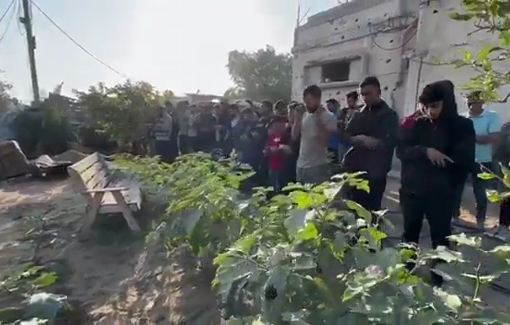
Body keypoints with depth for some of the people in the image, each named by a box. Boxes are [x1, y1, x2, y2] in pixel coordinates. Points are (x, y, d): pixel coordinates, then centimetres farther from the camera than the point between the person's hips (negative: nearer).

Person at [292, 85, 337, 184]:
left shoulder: (329, 117, -8)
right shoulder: (304, 115, 8)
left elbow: (325, 140, -16)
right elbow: (294, 137, 7)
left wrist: (317, 119, -18)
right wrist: (297, 118, -4)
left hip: (318, 167, -6)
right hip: (301, 166, 6)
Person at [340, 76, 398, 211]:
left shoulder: (389, 115, 0)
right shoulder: (358, 114, 12)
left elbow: (390, 142, -12)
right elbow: (344, 136, 4)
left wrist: (373, 142, -25)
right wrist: (355, 140, -15)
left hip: (375, 173, -4)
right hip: (353, 169, 4)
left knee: (371, 210, 2)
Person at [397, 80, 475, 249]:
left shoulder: (462, 126, -1)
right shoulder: (416, 123, 2)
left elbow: (466, 161, -5)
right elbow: (401, 151, -7)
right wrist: (425, 151, -22)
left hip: (441, 193, -1)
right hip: (412, 189, 2)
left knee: (440, 238, 4)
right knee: (410, 233, 14)